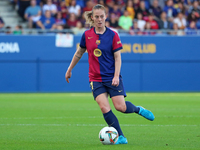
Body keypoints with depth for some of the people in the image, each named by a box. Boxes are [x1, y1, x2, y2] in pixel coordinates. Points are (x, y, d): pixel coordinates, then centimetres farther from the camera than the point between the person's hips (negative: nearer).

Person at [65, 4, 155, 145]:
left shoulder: (113, 35, -4)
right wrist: (69, 70, 21)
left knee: (121, 107, -10)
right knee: (104, 108, -15)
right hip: (96, 79, 1)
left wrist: (116, 76, -14)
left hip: (112, 77, -1)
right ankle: (121, 137, -7)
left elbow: (117, 57, -4)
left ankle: (138, 109, 23)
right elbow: (79, 53, 17)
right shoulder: (87, 35, 2)